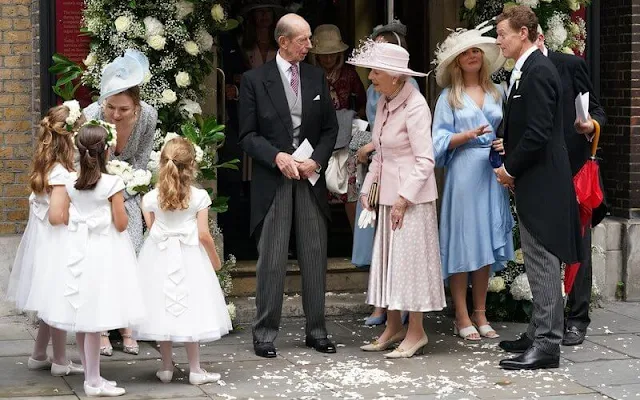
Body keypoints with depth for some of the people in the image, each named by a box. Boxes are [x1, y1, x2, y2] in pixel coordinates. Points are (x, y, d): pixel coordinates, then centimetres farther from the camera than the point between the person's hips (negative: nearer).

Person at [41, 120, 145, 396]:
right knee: (93, 319, -3)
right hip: (104, 252, -5)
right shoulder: (113, 183, -14)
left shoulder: (71, 182, 1)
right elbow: (120, 224, -13)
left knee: (82, 318, 12)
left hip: (77, 249, 6)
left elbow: (61, 218, 7)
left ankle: (92, 376, 21)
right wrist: (121, 209, 7)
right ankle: (93, 382, 3)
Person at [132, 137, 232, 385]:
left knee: (164, 309, 10)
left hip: (159, 258, 2)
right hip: (189, 258, -2)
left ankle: (166, 367, 16)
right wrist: (215, 260, 5)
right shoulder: (199, 197, -10)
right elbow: (203, 235, -9)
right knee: (190, 310, 5)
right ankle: (195, 370, 8)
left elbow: (151, 231, 4)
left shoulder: (151, 198, -5)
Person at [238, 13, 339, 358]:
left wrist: (316, 160, -6)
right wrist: (277, 156, -17)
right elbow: (248, 134, -3)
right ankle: (264, 333, 5)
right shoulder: (254, 80, -2)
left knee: (315, 257, 6)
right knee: (271, 261, -2)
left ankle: (316, 330, 14)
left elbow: (330, 128, 11)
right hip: (272, 180, -3)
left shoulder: (316, 77, 9)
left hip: (311, 178, 4)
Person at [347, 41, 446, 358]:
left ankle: (416, 332, 5)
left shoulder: (414, 106, -16)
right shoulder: (384, 103, 9)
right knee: (387, 260, 12)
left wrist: (404, 199, -18)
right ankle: (393, 327, 21)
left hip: (411, 195, -9)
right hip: (388, 193, 9)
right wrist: (368, 188, 11)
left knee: (410, 258, -3)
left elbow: (425, 160, -17)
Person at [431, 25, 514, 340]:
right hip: (463, 173, -3)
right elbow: (441, 140, -2)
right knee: (462, 242, -3)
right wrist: (469, 135, -16)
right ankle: (462, 317, 2)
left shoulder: (497, 93, 12)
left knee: (486, 242, 6)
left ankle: (480, 314, 13)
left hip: (492, 173, 3)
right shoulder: (449, 97, 4)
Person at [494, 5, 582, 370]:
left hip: (541, 184, -10)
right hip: (533, 183, 10)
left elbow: (538, 133, -22)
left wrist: (511, 169, -11)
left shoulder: (538, 72, -16)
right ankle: (541, 334, 24)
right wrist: (511, 165, 9)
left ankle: (547, 344, -4)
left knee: (543, 263, -7)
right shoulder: (526, 70, 15)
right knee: (538, 262, 16)